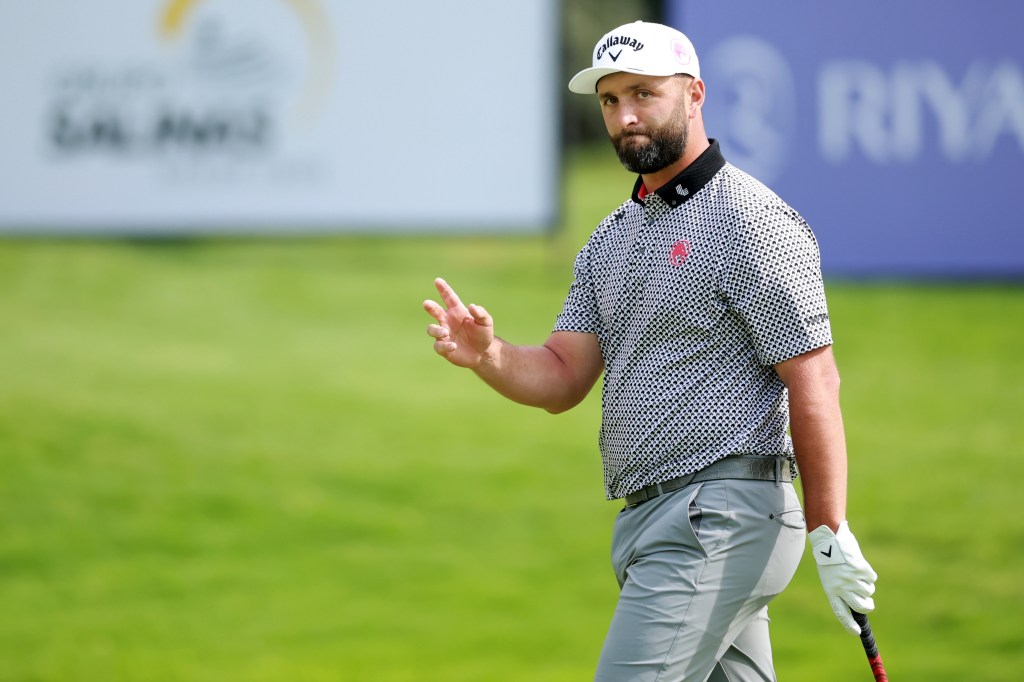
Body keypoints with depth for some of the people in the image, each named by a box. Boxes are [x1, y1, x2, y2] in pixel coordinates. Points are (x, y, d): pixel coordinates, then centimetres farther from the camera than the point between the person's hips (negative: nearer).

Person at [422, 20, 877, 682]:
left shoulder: (752, 221, -10)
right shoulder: (613, 238, 17)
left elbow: (814, 383, -13)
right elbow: (563, 380, 12)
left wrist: (831, 538, -17)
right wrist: (489, 355, -10)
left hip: (720, 520, -9)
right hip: (644, 521, 9)